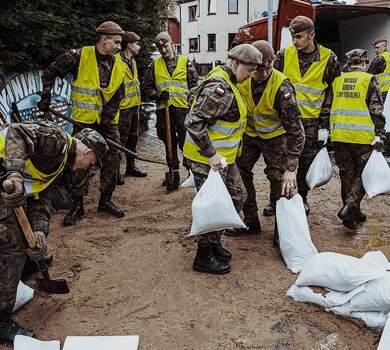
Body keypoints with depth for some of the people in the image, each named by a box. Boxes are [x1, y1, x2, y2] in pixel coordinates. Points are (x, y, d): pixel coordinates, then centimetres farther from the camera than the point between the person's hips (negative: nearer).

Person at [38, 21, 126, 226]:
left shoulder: (118, 65, 3)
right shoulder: (79, 56, -10)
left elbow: (119, 94, 5)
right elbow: (51, 72, -1)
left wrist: (108, 114, -7)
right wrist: (46, 97, -6)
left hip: (107, 121, 4)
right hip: (83, 119, -4)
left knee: (112, 159, 5)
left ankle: (106, 200, 20)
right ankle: (77, 205, 10)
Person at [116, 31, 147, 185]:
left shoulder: (132, 61, 15)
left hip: (134, 105, 9)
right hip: (123, 106, -9)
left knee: (133, 137, 16)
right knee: (121, 139, -3)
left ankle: (131, 166, 28)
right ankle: (116, 171, 6)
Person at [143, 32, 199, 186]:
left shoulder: (185, 62, 6)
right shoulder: (154, 65, 11)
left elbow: (194, 83, 6)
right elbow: (147, 86, 12)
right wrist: (157, 95, -6)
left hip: (183, 107, -2)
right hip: (163, 108, 3)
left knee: (186, 140, -1)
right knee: (169, 143, 9)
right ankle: (174, 172, 21)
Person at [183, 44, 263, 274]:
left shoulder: (227, 83, 11)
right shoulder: (220, 88, -22)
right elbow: (193, 122, -28)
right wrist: (210, 154, -26)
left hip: (224, 157, 11)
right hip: (207, 158, -11)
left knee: (238, 196, 18)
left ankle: (214, 241, 32)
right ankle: (204, 257, 17)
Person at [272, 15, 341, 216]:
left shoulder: (328, 58, -3)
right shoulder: (284, 54, 0)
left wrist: (325, 125, -4)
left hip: (311, 121, -1)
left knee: (307, 162, 9)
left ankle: (302, 197, 27)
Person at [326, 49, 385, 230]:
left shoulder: (337, 81, 12)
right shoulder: (369, 79, 0)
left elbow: (327, 108, 14)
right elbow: (376, 110, -7)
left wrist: (326, 133, 20)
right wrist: (379, 135, -5)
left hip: (339, 136, 4)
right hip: (362, 136, -4)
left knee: (347, 175, 13)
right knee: (363, 175, 8)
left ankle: (354, 214, 20)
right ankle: (349, 207, -11)